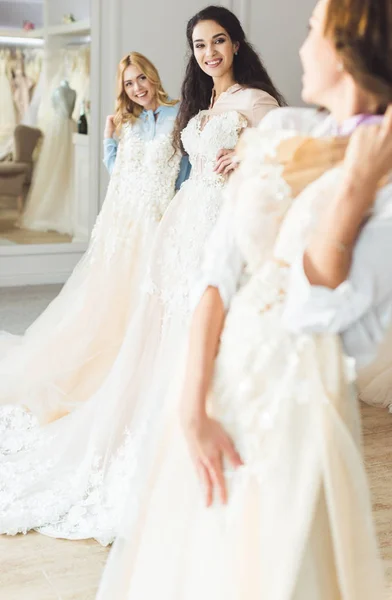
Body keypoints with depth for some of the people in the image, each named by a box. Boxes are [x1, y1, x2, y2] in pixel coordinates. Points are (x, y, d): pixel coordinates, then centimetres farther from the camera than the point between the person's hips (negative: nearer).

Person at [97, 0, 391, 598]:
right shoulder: (280, 131, 3)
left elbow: (314, 311, -19)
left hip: (297, 401, -5)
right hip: (215, 380, 5)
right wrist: (192, 407, -11)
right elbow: (219, 273, -4)